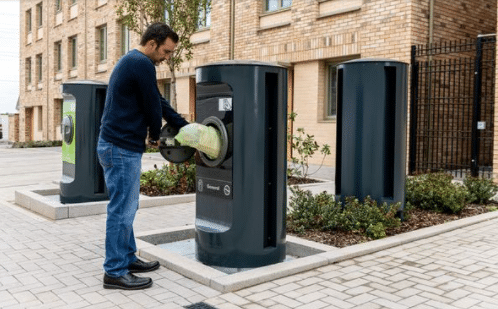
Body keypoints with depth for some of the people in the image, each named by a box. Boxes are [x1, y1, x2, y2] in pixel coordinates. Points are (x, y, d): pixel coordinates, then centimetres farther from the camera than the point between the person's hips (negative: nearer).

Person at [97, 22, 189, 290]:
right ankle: (115, 272, 6)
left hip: (117, 146, 11)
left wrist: (186, 126, 19)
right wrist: (155, 136, 8)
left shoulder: (131, 61, 19)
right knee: (122, 211, -3)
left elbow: (159, 102, 20)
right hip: (122, 148, -11)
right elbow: (153, 105, -10)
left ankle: (127, 259, 28)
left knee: (126, 208, 17)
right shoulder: (141, 64, -15)